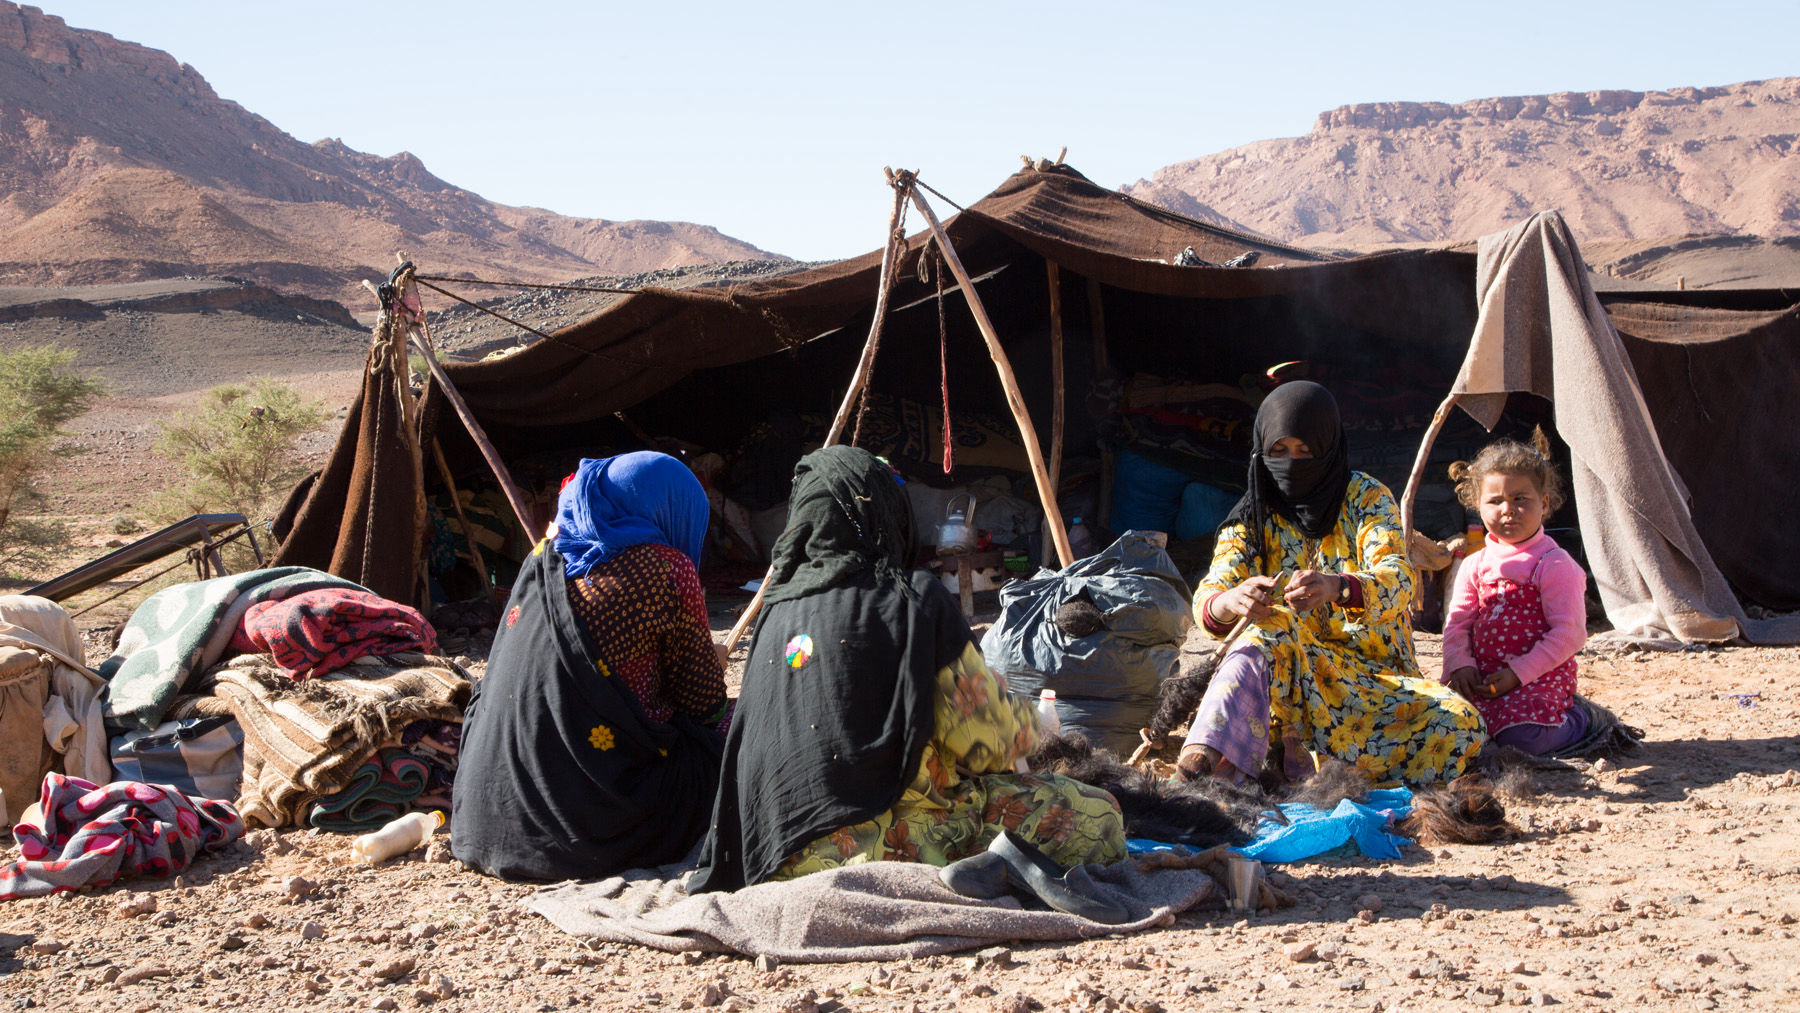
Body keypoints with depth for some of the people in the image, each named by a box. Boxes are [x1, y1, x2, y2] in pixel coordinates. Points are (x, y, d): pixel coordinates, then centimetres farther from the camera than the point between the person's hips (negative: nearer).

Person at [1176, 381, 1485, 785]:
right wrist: (1230, 603, -38)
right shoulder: (1252, 517, 5)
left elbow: (1398, 581, -17)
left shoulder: (1367, 498, 1)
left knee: (1461, 725, -28)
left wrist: (1337, 587, -41)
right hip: (1287, 676, 0)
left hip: (1375, 673, 1)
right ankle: (1204, 754, -54)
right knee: (1272, 627, -34)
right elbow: (1207, 598, -11)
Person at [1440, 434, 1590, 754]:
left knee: (1521, 735, -31)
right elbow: (1457, 622, 12)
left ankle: (1575, 719, 4)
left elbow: (1569, 633, -12)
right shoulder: (1475, 565, 13)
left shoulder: (1555, 565, -6)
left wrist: (1517, 673, -18)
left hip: (1540, 675, -6)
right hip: (1481, 677, 6)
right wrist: (1460, 665, -8)